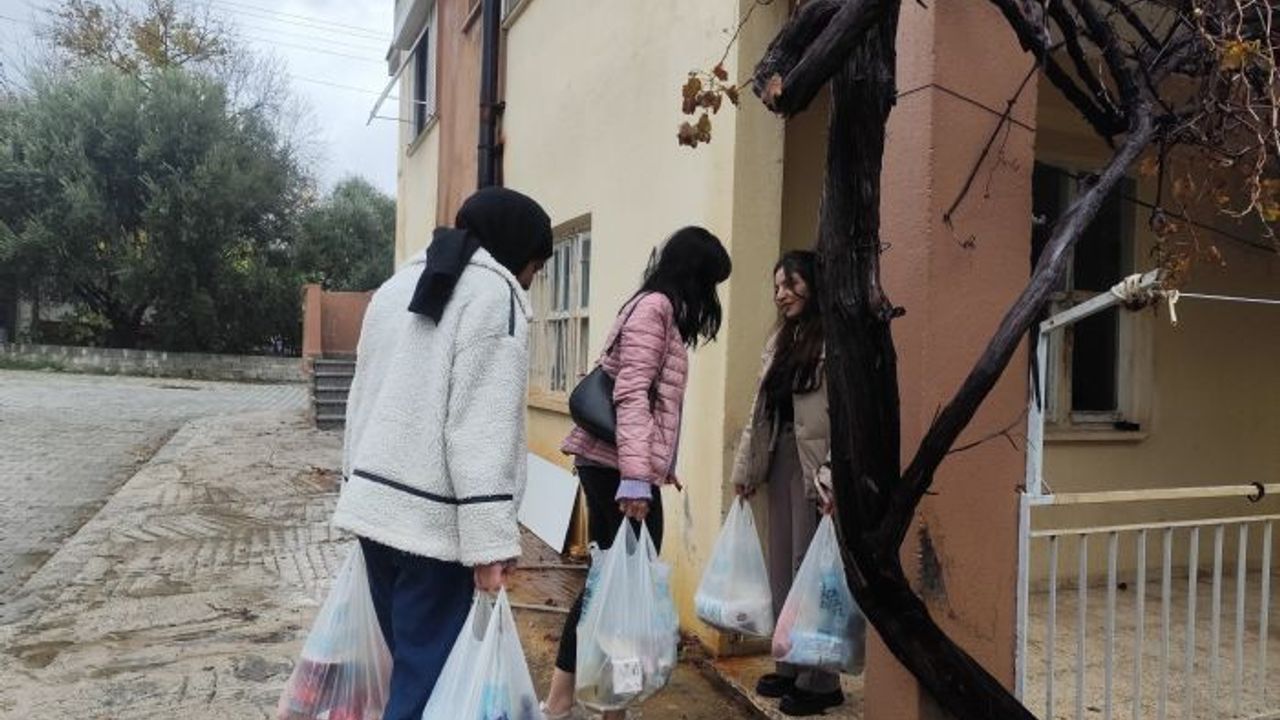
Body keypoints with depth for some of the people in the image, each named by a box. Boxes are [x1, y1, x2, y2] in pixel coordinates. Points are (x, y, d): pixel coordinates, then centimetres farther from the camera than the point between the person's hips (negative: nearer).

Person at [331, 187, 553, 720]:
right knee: (429, 676, 0)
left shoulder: (396, 287, 17)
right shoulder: (494, 295, -9)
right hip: (435, 522, -8)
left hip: (372, 506, 8)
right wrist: (490, 541, -18)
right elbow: (482, 431, -18)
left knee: (412, 660, 17)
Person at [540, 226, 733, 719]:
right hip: (619, 466, -10)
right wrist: (637, 476, -26)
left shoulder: (657, 308, 20)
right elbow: (632, 395, -20)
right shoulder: (655, 307, -10)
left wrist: (649, 467, 23)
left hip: (605, 463, 10)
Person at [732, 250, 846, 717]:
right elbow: (760, 409, 15)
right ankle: (790, 667, 26)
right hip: (780, 458, 8)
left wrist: (835, 476, -23)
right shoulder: (781, 340, 16)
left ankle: (820, 680, 14)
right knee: (782, 567, 13)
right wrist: (745, 467, 15)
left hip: (813, 462, -8)